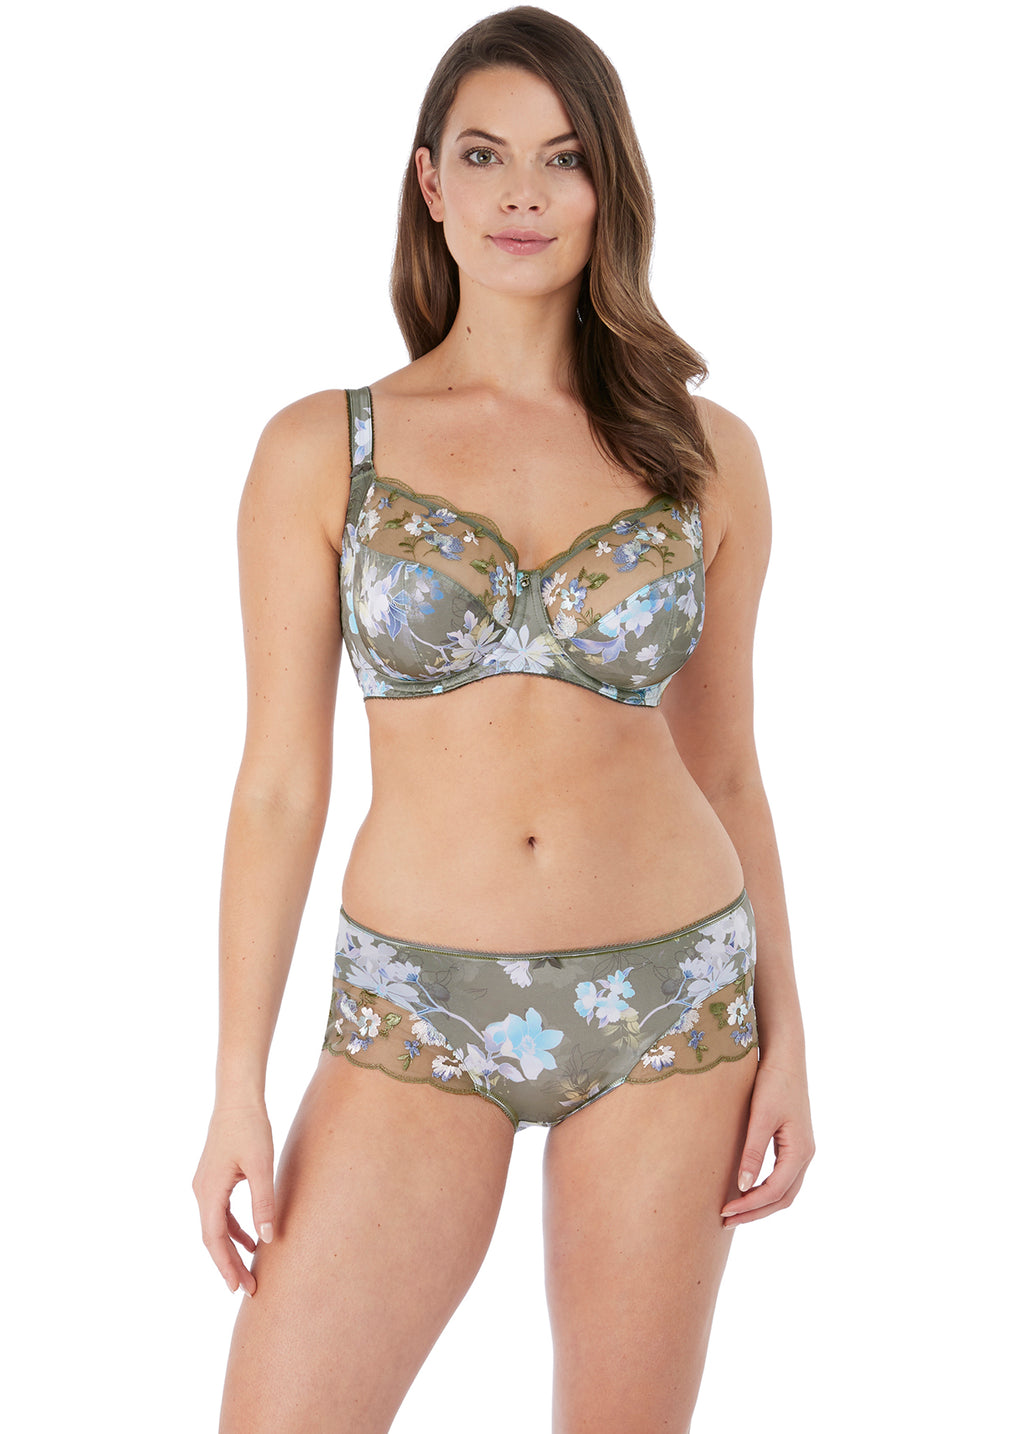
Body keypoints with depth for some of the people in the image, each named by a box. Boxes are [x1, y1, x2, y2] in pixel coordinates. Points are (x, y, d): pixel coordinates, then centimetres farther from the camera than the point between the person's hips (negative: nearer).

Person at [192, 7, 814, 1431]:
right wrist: (239, 1089, -4)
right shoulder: (323, 450, -2)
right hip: (416, 1011, -1)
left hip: (667, 1005, 1)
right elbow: (278, 785, -1)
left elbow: (724, 769, 8)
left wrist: (783, 1030, 5)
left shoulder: (706, 455, 3)